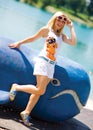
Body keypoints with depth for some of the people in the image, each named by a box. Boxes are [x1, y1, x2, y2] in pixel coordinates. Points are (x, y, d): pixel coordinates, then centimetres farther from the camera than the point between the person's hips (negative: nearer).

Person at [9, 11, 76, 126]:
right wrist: (19, 43, 17)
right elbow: (33, 38, 11)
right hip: (43, 61, -5)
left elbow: (73, 42, 2)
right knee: (40, 90, -16)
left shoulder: (62, 36, 16)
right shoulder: (46, 29, 3)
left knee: (39, 90, 1)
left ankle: (26, 112, 7)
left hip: (52, 65, 6)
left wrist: (71, 27, 6)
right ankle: (16, 87, 2)